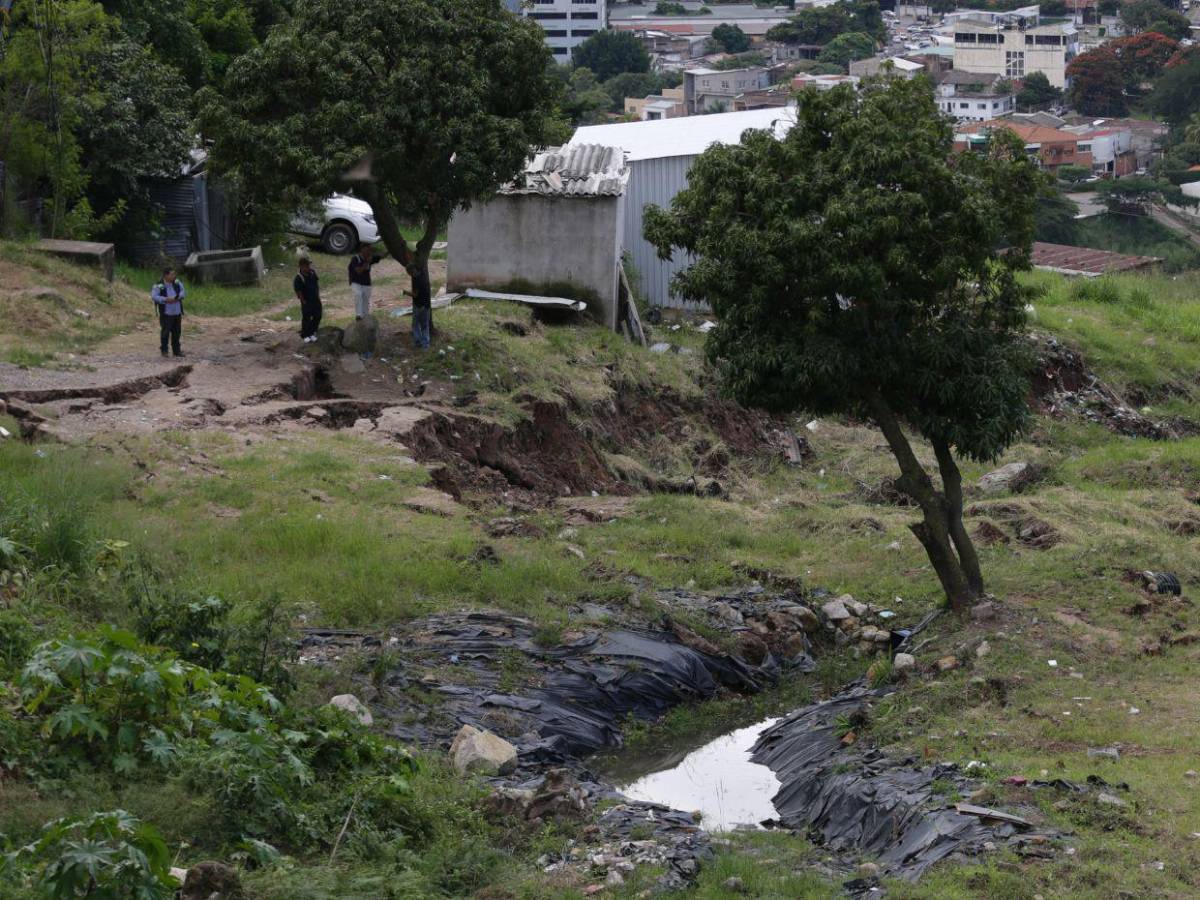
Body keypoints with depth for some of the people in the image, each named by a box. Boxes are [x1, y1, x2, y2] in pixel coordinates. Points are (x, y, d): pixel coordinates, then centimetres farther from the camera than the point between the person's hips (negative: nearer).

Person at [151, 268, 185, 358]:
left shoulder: (177, 282, 3)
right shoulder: (159, 286, -14)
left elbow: (182, 291, 13)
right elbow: (154, 296, -18)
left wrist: (178, 298, -8)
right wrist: (166, 300, -25)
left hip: (177, 313, 6)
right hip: (166, 313, -6)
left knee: (177, 332, 12)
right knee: (165, 332, -2)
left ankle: (176, 350, 22)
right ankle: (164, 350, 11)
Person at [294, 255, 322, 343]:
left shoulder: (312, 272, -2)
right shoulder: (299, 278, -21)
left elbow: (317, 282, 14)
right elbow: (298, 292, -17)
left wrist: (318, 294, 11)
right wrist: (304, 301, -14)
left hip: (316, 299, 7)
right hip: (307, 301, -7)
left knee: (317, 316, 13)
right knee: (306, 319, 4)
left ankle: (312, 332, 31)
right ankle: (305, 336, 20)